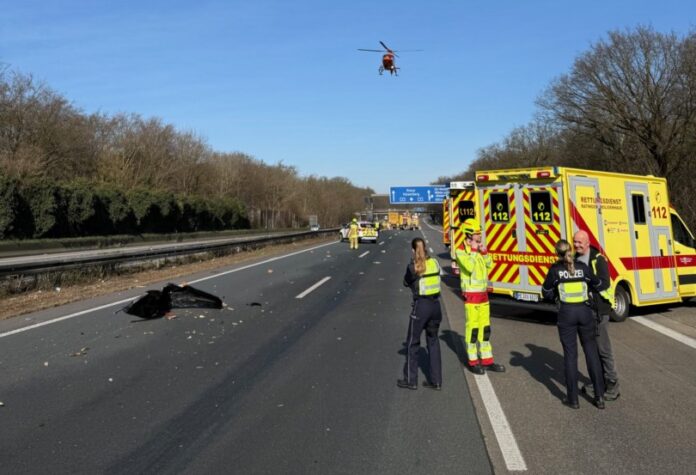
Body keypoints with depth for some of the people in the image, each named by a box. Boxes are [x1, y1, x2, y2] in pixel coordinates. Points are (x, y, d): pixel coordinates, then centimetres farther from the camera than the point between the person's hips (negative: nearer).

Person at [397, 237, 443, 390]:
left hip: (421, 306, -5)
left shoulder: (413, 266, -12)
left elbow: (406, 282, 4)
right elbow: (435, 278, 11)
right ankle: (436, 381, 19)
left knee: (412, 343, 8)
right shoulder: (435, 262, 2)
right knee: (433, 342, 15)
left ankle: (410, 380, 16)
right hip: (435, 305, 5)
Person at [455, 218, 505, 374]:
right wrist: (473, 250, -16)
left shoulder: (479, 248, 12)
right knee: (472, 328, -2)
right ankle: (473, 362, 8)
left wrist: (484, 251, -4)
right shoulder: (461, 252, -11)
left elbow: (489, 264, 9)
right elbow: (470, 267, -23)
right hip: (471, 295, -7)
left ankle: (487, 360, 20)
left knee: (485, 328, 12)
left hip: (483, 294, 7)